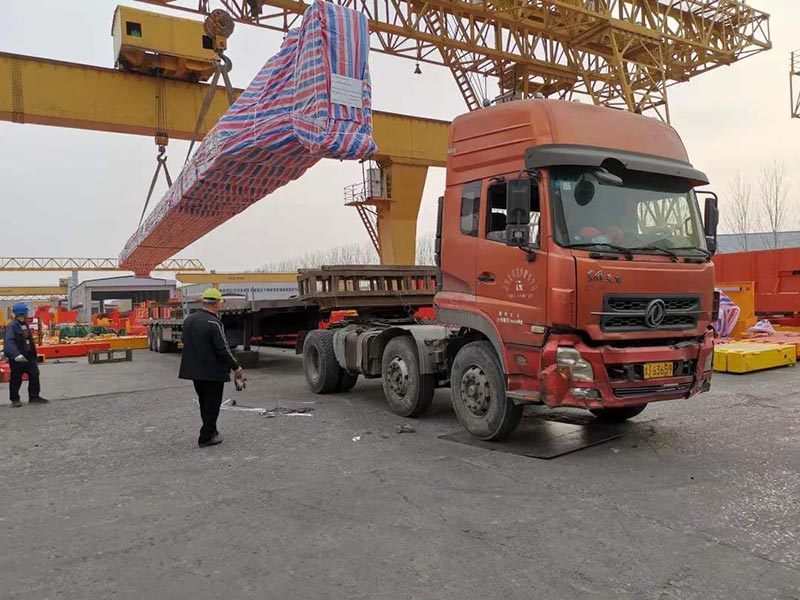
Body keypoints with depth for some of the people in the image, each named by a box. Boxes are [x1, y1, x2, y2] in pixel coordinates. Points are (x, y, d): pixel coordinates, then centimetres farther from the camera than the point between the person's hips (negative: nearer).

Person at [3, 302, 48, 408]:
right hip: (17, 358, -8)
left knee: (34, 375, 7)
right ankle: (15, 399, 17)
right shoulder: (12, 326, -16)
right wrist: (16, 354, -42)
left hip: (29, 356, 8)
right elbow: (9, 342, -29)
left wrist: (33, 354, 22)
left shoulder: (25, 325, 12)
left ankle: (34, 397, 16)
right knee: (16, 379, 4)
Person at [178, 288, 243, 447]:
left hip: (195, 370, 8)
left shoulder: (189, 319, 6)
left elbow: (186, 343, 15)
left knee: (204, 403, 20)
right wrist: (236, 367, -10)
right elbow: (223, 349, -20)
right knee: (212, 405, 3)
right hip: (213, 372, -8)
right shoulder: (214, 323, -19)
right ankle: (206, 437, 7)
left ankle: (211, 431, 33)